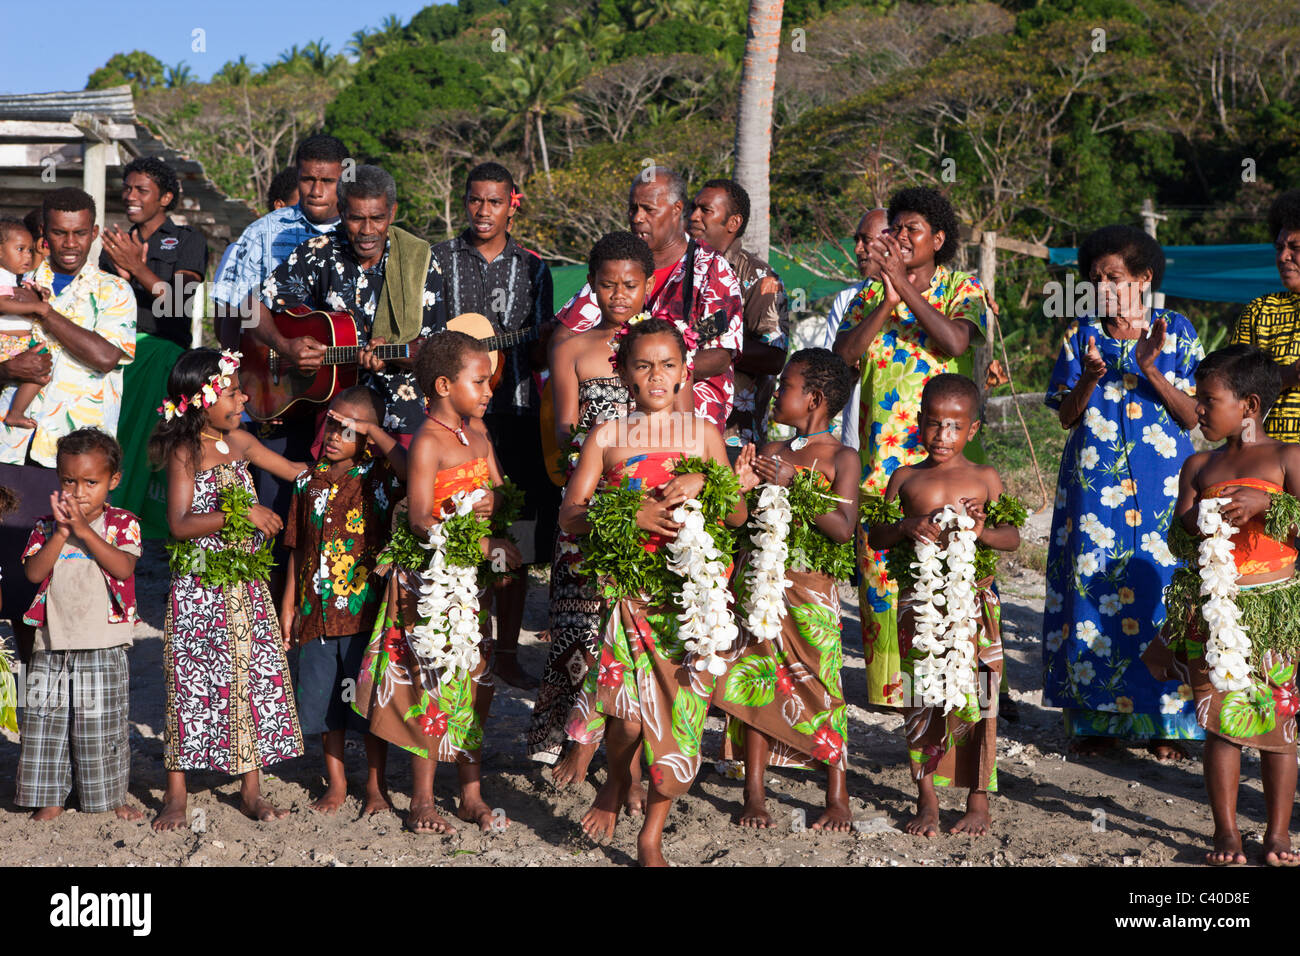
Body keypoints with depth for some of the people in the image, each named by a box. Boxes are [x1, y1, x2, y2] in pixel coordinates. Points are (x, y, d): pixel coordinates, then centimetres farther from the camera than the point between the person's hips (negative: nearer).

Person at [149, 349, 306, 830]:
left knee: (257, 678, 5)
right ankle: (176, 795, 11)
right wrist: (241, 514, -22)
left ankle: (251, 790, 15)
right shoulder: (185, 452, -10)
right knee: (192, 683, -1)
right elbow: (180, 524, -18)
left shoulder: (239, 442, 8)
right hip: (198, 591, -6)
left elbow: (293, 470, 22)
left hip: (247, 587, 6)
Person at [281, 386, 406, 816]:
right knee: (323, 699, 10)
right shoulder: (310, 481, 8)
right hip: (318, 611, 4)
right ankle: (336, 784, 25)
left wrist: (373, 430, -21)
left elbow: (414, 469, -28)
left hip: (366, 610, -4)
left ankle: (376, 787, 17)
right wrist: (289, 604, 12)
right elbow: (298, 547, 14)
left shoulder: (381, 475, -4)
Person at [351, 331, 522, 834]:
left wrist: (491, 504, -8)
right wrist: (485, 545, -26)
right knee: (436, 683, -2)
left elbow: (499, 490, 16)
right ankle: (422, 799, 10)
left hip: (472, 576, 7)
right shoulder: (428, 442, -16)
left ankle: (472, 795, 20)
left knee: (475, 681, 11)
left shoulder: (477, 430, 9)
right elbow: (420, 521, -22)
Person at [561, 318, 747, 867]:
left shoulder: (703, 434, 11)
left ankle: (651, 836, 17)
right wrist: (629, 514, -15)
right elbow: (569, 516, 1)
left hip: (690, 588, 1)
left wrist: (703, 484, -10)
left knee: (677, 706, -1)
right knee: (629, 710, -16)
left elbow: (738, 515, 9)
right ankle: (617, 779, 21)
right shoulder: (607, 436, 7)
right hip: (628, 586, -1)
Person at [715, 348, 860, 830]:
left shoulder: (840, 458, -2)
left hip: (811, 586, -5)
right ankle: (754, 795, 12)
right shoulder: (771, 452, 12)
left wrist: (791, 489, -16)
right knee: (755, 681, 3)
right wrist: (743, 487, -5)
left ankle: (838, 799, 8)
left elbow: (843, 529, -13)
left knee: (819, 684, -4)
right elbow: (744, 520, 15)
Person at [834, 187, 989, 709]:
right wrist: (887, 302, -13)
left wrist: (902, 281, -16)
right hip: (880, 453, 3)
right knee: (880, 566, 1)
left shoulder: (963, 289, 5)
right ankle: (889, 682, 9)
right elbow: (842, 356, -2)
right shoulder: (869, 295, 13)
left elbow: (955, 340, -16)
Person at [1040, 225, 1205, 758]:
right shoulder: (1081, 335, 7)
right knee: (1092, 592, 0)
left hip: (1161, 490, -1)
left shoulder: (1176, 332, 3)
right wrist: (1089, 378, -15)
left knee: (1159, 590, -4)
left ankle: (1164, 719, 6)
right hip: (1094, 488, 1)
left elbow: (1191, 416, -2)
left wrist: (1151, 370, -16)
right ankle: (1094, 718, 10)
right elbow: (1066, 417, 4)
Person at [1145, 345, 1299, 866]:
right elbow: (1177, 540, 8)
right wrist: (1194, 522, -12)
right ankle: (1226, 832, 13)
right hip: (1211, 608, 3)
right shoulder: (1199, 466, 11)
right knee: (1220, 723, 4)